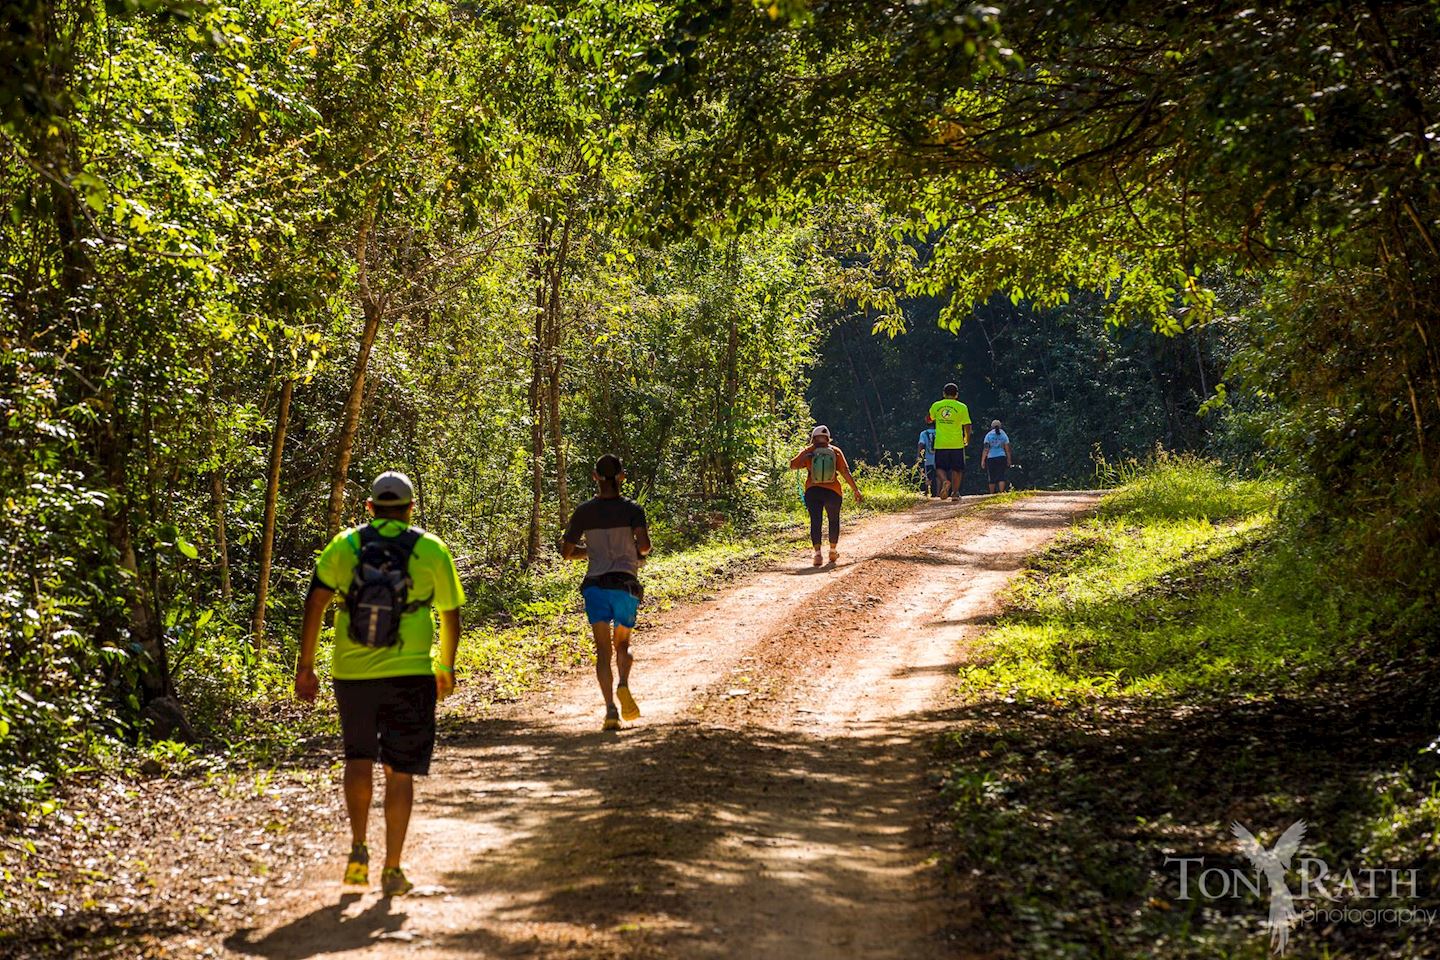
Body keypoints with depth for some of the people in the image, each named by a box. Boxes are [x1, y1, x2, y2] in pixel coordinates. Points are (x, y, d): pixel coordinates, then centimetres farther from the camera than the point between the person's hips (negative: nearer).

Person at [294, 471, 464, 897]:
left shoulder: (344, 545, 2)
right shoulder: (431, 550, 1)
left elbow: (314, 603, -4)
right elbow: (450, 616, 6)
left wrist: (305, 665, 1)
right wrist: (446, 668, 20)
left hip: (351, 673, 2)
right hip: (409, 674, -1)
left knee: (359, 758, 22)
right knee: (400, 772, 6)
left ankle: (358, 849, 15)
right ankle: (392, 870, 6)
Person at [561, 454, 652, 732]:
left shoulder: (584, 511, 6)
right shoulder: (632, 509, 0)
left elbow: (566, 551, 9)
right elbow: (643, 543, -14)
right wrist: (641, 554, 9)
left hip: (595, 585, 0)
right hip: (625, 584, 0)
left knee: (603, 650, 0)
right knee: (623, 644, 17)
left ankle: (611, 708, -17)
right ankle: (623, 685, -13)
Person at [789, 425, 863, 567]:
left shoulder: (807, 452, 0)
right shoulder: (836, 452, 1)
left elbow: (793, 466, 1)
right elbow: (845, 473, -3)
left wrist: (806, 452, 8)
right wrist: (855, 490, 0)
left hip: (813, 491, -1)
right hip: (832, 491, 1)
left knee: (815, 522, 1)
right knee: (834, 520, 20)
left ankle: (817, 553, -14)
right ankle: (833, 551, 29)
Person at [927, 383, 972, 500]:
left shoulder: (936, 406, 3)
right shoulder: (961, 407, -3)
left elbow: (928, 420, 19)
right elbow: (967, 426, 0)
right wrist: (967, 440, 15)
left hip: (940, 443, 1)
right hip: (957, 443, -1)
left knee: (940, 468, 9)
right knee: (956, 469, 10)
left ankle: (945, 481, -20)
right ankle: (955, 492, 8)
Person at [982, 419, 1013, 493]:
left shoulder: (988, 435, 0)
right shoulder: (1003, 435, 7)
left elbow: (986, 449, -6)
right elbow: (1007, 449, 5)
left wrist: (983, 460, -5)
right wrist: (1009, 460, 10)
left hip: (991, 458, -1)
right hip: (1002, 458, 1)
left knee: (992, 478, 5)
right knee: (1001, 477, -1)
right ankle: (1002, 492, -14)